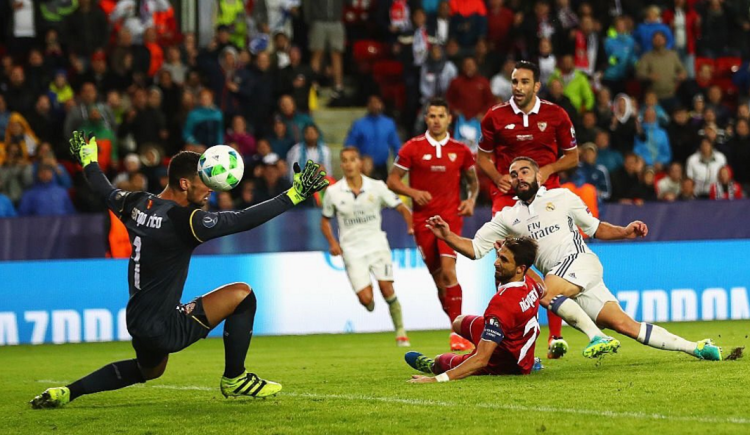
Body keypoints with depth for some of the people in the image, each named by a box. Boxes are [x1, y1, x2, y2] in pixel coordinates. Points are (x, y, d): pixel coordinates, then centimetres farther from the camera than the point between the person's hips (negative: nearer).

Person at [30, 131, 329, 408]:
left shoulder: (136, 205, 1)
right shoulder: (184, 220, -21)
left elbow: (105, 190, 23)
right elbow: (243, 220, -24)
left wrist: (88, 159, 43)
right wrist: (295, 194, -22)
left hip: (136, 322, 9)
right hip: (164, 328, -9)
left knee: (149, 370, 37)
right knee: (241, 294, -5)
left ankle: (66, 393, 27)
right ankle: (234, 380, 6)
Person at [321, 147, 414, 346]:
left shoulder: (376, 187, -3)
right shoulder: (333, 192, -2)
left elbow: (402, 208, 3)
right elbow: (325, 220, 12)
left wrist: (411, 226, -15)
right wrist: (333, 243, -3)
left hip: (376, 243, 0)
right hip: (352, 249, 0)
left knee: (386, 288, -15)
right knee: (366, 298, -13)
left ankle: (400, 330, 3)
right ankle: (369, 304, 27)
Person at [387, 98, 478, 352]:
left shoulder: (460, 150, 5)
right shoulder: (412, 148, 1)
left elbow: (473, 180, 19)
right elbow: (392, 180, 4)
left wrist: (471, 200, 0)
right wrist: (414, 193, -13)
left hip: (451, 216, -1)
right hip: (423, 219, 1)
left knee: (448, 270, -18)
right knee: (438, 278, 4)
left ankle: (458, 332, -17)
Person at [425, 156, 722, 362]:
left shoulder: (561, 197, 11)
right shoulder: (508, 218, 18)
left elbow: (595, 228, 16)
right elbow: (475, 249, 13)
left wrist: (625, 232, 1)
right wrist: (447, 236, -3)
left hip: (580, 261, -3)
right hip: (556, 275, 3)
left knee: (544, 293, -32)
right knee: (624, 324, -6)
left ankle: (597, 337, -24)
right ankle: (693, 347, -2)